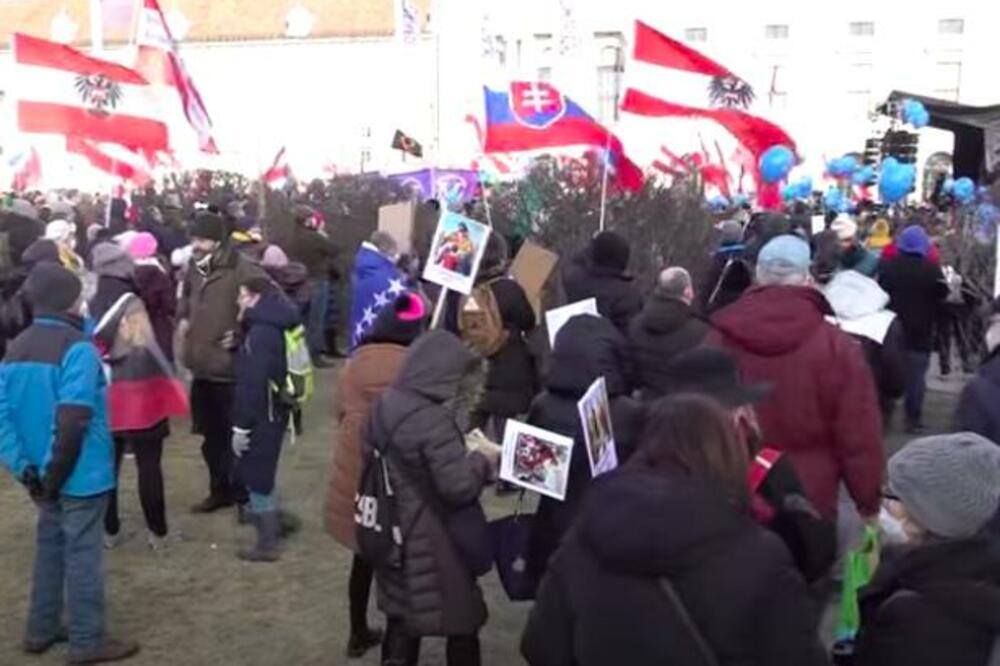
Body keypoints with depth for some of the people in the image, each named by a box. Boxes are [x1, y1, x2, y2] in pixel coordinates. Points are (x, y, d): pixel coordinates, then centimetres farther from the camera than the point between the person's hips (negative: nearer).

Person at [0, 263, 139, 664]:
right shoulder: (77, 348, -18)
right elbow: (72, 421, -25)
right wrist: (56, 474, -15)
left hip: (43, 473, 8)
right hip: (79, 473, -7)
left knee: (50, 547, 20)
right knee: (82, 553, 2)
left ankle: (41, 630, 30)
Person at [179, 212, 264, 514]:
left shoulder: (241, 269, -18)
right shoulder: (195, 268, 9)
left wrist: (241, 335, -18)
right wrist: (184, 317, 15)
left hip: (230, 368, -8)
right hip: (201, 367, 8)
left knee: (235, 435, 3)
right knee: (211, 435, 18)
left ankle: (245, 493, 18)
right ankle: (220, 490, 33)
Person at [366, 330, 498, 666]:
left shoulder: (384, 404, -1)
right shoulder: (434, 420, -26)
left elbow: (369, 453, 14)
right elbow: (459, 485, -28)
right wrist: (482, 461, -11)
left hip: (394, 536, 8)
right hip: (432, 545, -8)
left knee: (401, 617, 22)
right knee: (461, 621, 11)